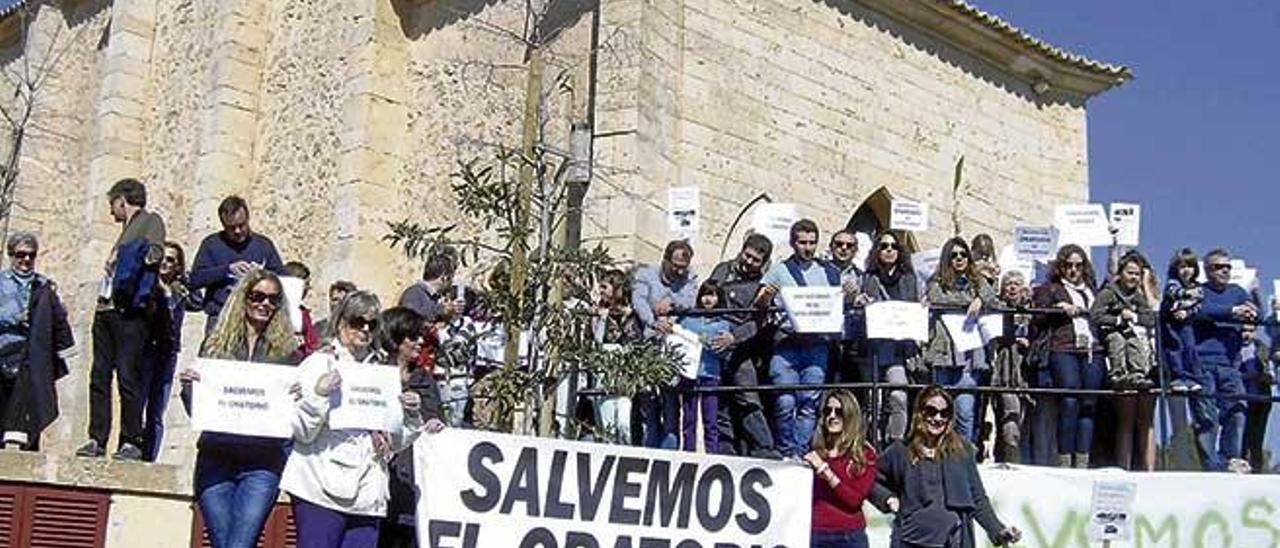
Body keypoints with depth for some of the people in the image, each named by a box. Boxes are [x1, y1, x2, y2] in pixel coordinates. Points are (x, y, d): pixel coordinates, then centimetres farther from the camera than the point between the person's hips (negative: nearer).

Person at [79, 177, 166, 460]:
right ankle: (97, 439, 9)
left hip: (130, 312, -9)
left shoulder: (151, 221, 3)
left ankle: (131, 442, -6)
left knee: (128, 376, -9)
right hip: (106, 309, 9)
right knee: (99, 376, 6)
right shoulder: (126, 229, 27)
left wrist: (127, 257, -17)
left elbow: (155, 253, -13)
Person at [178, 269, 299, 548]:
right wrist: (187, 386, -8)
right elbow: (195, 411, 12)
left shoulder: (286, 353, 7)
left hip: (262, 463, -1)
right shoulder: (215, 345, 11)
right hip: (216, 458, 2)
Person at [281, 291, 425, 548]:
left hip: (368, 496, 5)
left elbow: (395, 443, 18)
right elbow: (301, 432, -6)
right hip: (322, 489, -5)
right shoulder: (320, 363, 3)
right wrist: (318, 394, -20)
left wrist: (412, 415, 2)